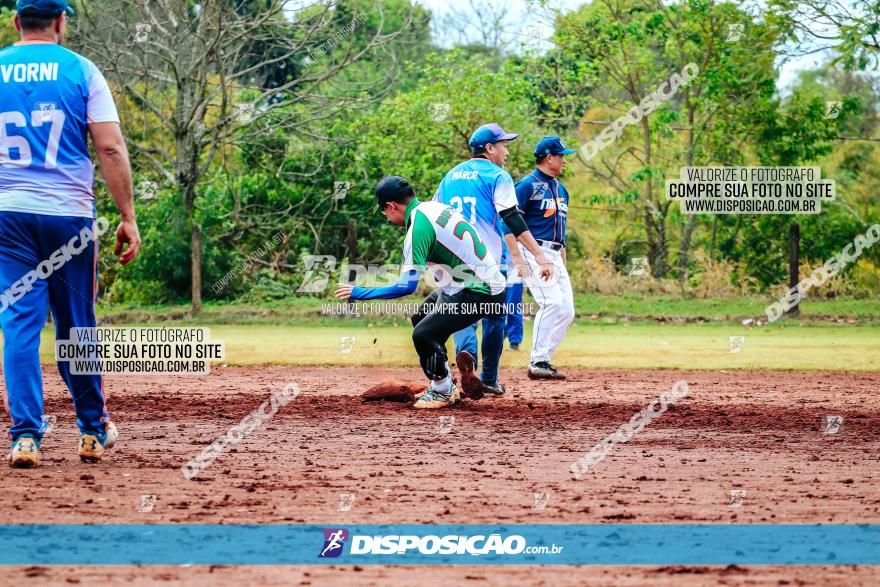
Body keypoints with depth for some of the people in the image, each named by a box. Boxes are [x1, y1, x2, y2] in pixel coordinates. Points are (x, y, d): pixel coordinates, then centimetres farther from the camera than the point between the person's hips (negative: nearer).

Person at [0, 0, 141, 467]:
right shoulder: (81, 71, 0)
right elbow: (111, 149, -6)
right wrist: (128, 217, -4)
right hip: (69, 213, -1)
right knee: (77, 325, 11)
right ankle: (93, 429, 21)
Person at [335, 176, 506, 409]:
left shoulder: (419, 226, -22)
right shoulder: (434, 206, 6)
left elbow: (407, 286, -24)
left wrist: (360, 293, -17)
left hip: (478, 292, -10)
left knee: (423, 334, -15)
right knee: (421, 320, 22)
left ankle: (443, 392, 6)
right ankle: (445, 386, 32)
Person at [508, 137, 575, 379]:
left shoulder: (560, 189, 20)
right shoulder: (527, 185, -6)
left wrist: (563, 258, 21)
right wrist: (516, 256, -21)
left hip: (555, 256, 9)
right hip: (533, 251, -9)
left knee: (566, 310, 1)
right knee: (551, 303, -20)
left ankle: (543, 360, 6)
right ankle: (537, 363, -16)